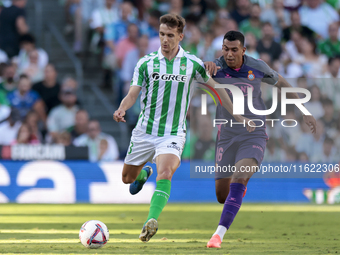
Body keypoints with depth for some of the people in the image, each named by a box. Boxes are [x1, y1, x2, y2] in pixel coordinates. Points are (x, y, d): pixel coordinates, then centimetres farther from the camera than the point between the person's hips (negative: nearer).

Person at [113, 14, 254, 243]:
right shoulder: (146, 63, -2)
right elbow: (132, 95, -2)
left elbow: (215, 87, 10)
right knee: (127, 178, 14)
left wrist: (237, 115, 12)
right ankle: (144, 172, 50)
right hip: (145, 131, 2)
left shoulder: (192, 63, -3)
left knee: (164, 174, -28)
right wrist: (122, 110, -25)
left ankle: (151, 221, -37)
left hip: (173, 134, -2)